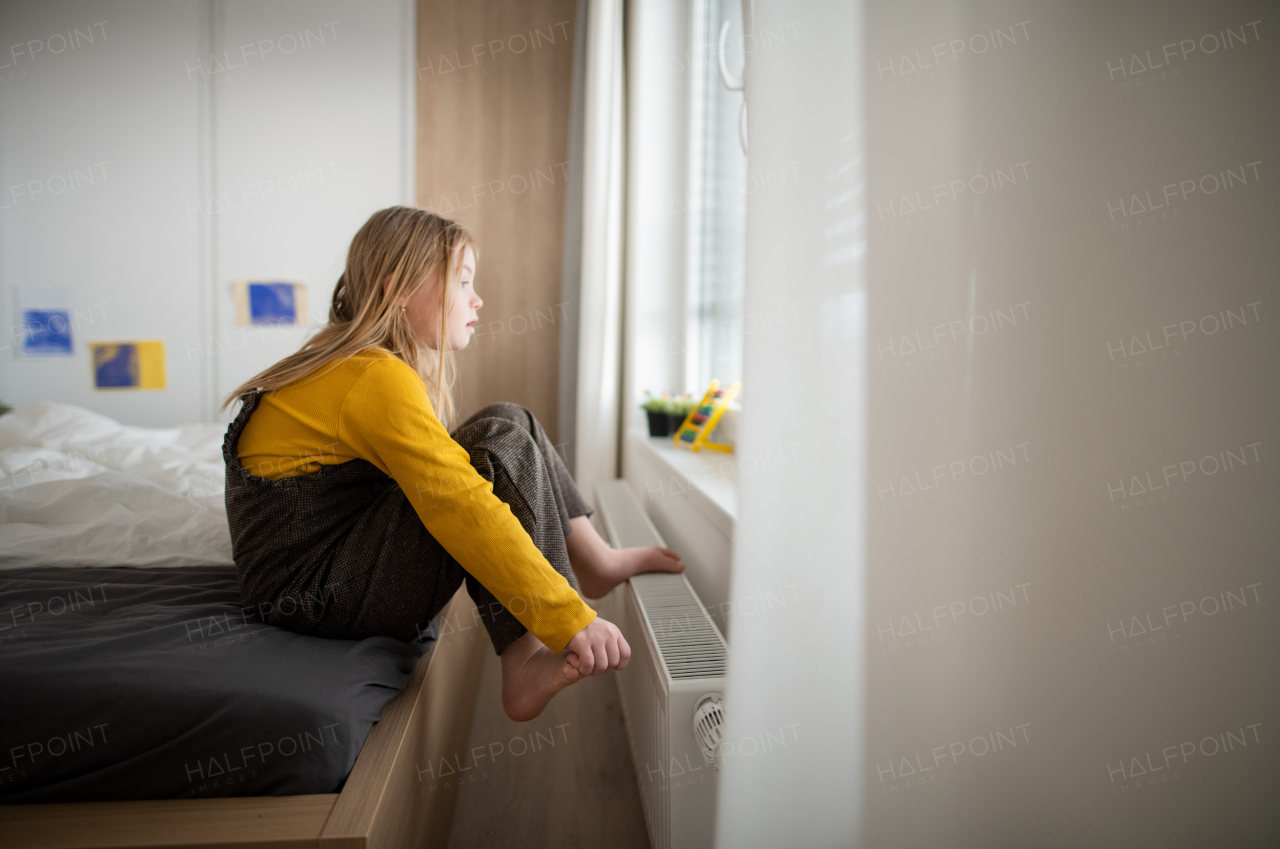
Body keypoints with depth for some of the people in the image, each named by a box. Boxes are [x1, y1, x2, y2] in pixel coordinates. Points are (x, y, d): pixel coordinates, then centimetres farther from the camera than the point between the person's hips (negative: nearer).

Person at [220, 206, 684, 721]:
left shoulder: (349, 364, 9)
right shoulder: (378, 379, -23)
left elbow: (435, 474, 17)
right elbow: (461, 507, -30)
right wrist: (571, 620, -30)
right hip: (312, 595, -10)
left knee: (511, 430, 4)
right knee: (503, 439, -21)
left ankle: (595, 560, 6)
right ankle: (527, 664, -19)